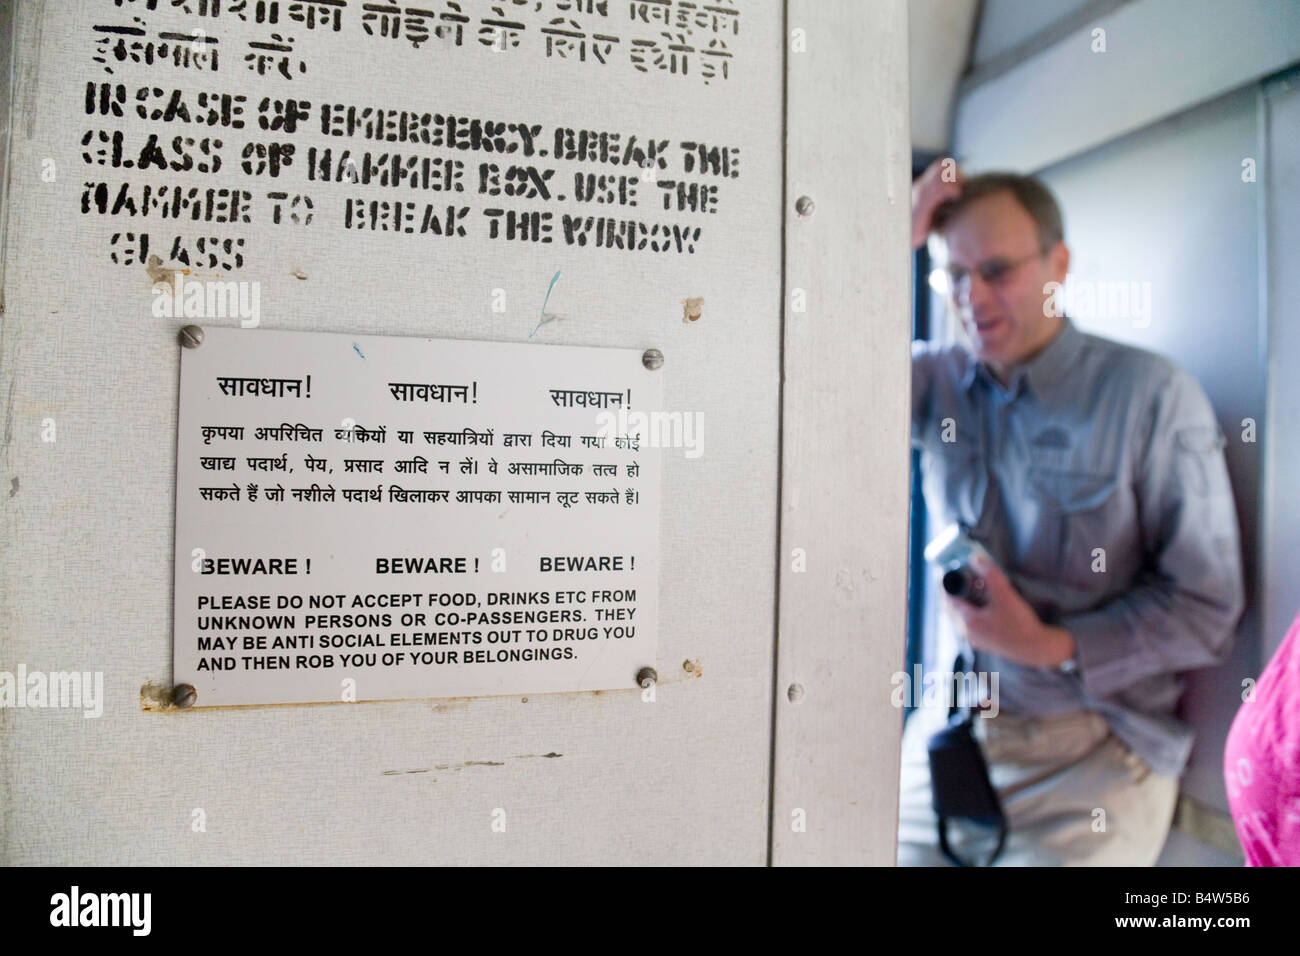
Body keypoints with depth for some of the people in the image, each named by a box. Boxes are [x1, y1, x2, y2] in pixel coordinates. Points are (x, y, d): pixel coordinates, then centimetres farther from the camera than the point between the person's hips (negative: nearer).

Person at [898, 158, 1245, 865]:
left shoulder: (1153, 395, -7)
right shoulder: (938, 379, 4)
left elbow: (1207, 609, -5)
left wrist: (1054, 647, -19)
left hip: (1095, 751, -2)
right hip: (949, 729, 3)